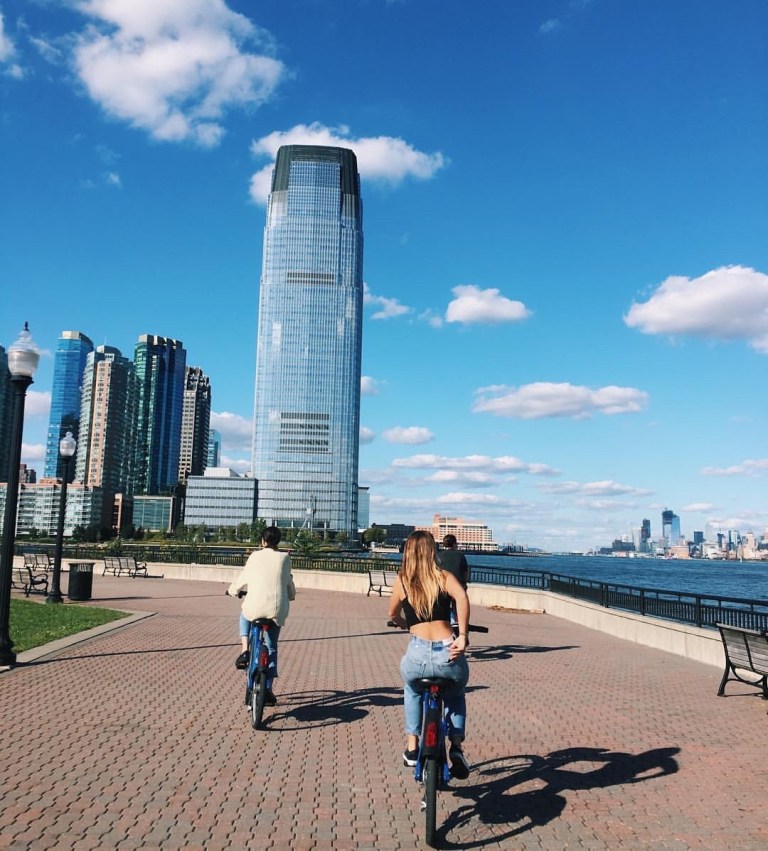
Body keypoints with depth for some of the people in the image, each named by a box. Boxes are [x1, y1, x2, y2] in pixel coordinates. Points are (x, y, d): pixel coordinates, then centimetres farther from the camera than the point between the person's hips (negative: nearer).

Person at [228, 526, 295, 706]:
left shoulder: (255, 556, 4)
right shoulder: (284, 558, 7)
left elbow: (242, 578, 13)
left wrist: (233, 590, 35)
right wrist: (291, 595, 38)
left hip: (255, 607, -1)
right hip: (278, 609, 1)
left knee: (245, 614, 35)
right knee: (272, 648, 19)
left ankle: (245, 651, 16)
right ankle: (268, 689, 15)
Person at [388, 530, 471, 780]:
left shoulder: (402, 581, 12)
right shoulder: (444, 577, 8)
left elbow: (393, 616, 24)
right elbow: (461, 596, -13)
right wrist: (462, 636, -10)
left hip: (417, 655, 0)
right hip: (448, 654, 0)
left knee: (412, 690, 36)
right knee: (455, 695, 34)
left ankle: (412, 747, 29)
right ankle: (456, 747, 18)